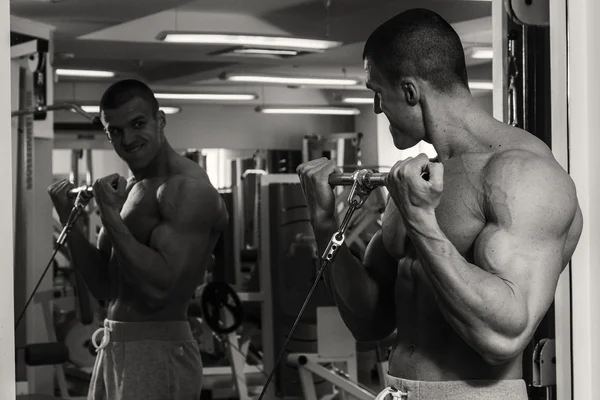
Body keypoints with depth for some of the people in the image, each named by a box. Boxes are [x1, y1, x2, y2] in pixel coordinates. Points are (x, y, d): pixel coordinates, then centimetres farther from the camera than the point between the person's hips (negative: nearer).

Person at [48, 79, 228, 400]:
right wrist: (69, 220, 3)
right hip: (112, 349, 9)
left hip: (158, 355, -9)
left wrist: (109, 214, -19)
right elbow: (104, 288, 13)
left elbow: (160, 287, -25)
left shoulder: (188, 189, -15)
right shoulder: (128, 189, 12)